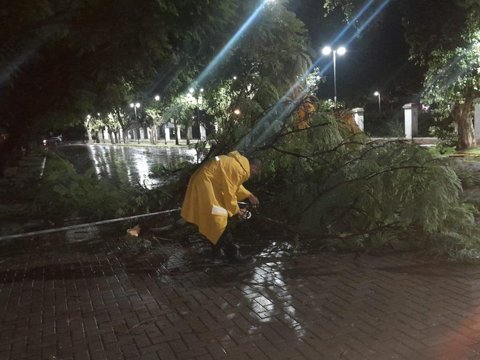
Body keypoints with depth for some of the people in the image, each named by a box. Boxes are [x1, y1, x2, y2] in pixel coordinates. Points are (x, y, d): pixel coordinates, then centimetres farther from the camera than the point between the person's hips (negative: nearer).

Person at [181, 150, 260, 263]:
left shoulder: (239, 162, 13)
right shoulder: (239, 169, -19)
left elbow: (234, 185, 25)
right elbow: (229, 192, -16)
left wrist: (249, 196, 21)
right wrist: (236, 210, -3)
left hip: (204, 182, 11)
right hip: (205, 184, -11)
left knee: (214, 221, 19)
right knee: (219, 222, -7)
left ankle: (217, 250, 29)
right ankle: (233, 254, -1)